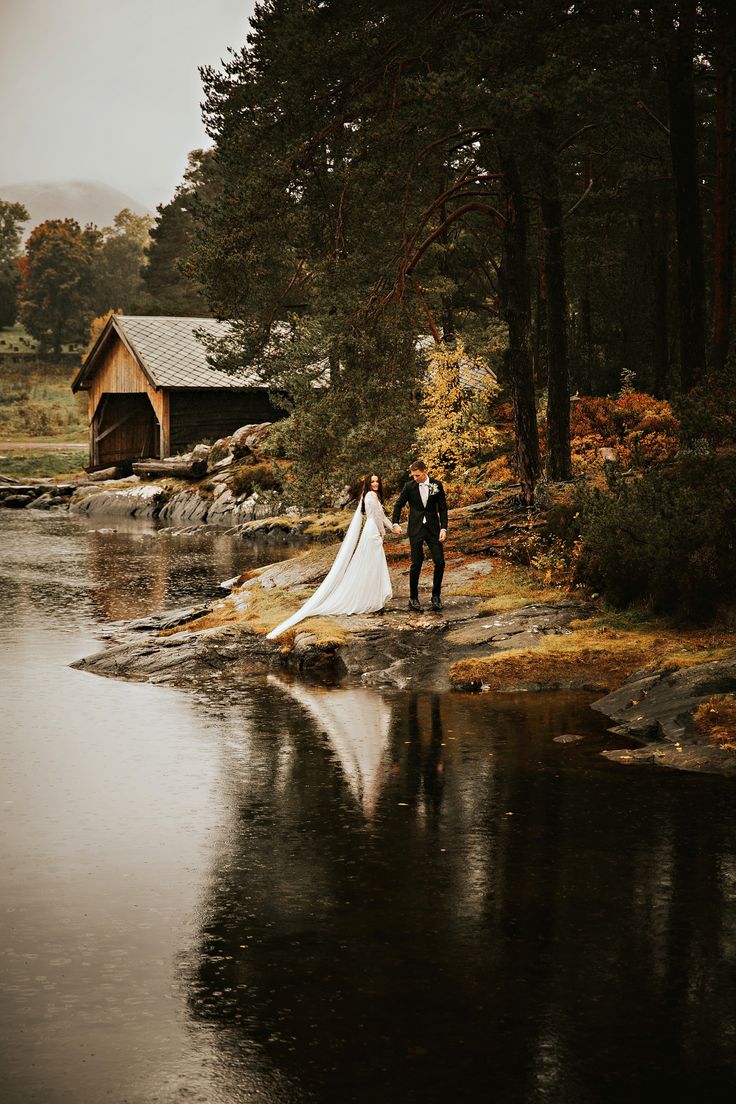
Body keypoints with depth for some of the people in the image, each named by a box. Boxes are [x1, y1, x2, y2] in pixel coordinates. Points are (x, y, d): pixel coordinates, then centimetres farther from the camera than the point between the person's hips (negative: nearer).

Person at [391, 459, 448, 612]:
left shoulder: (436, 485, -1)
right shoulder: (410, 486, -3)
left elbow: (442, 508, 2)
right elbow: (399, 505, 6)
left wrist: (443, 528, -6)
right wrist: (395, 523, -6)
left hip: (433, 528, 1)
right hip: (416, 529, -1)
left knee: (439, 562, -2)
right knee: (416, 563, -2)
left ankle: (436, 595, 13)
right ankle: (413, 598, 8)